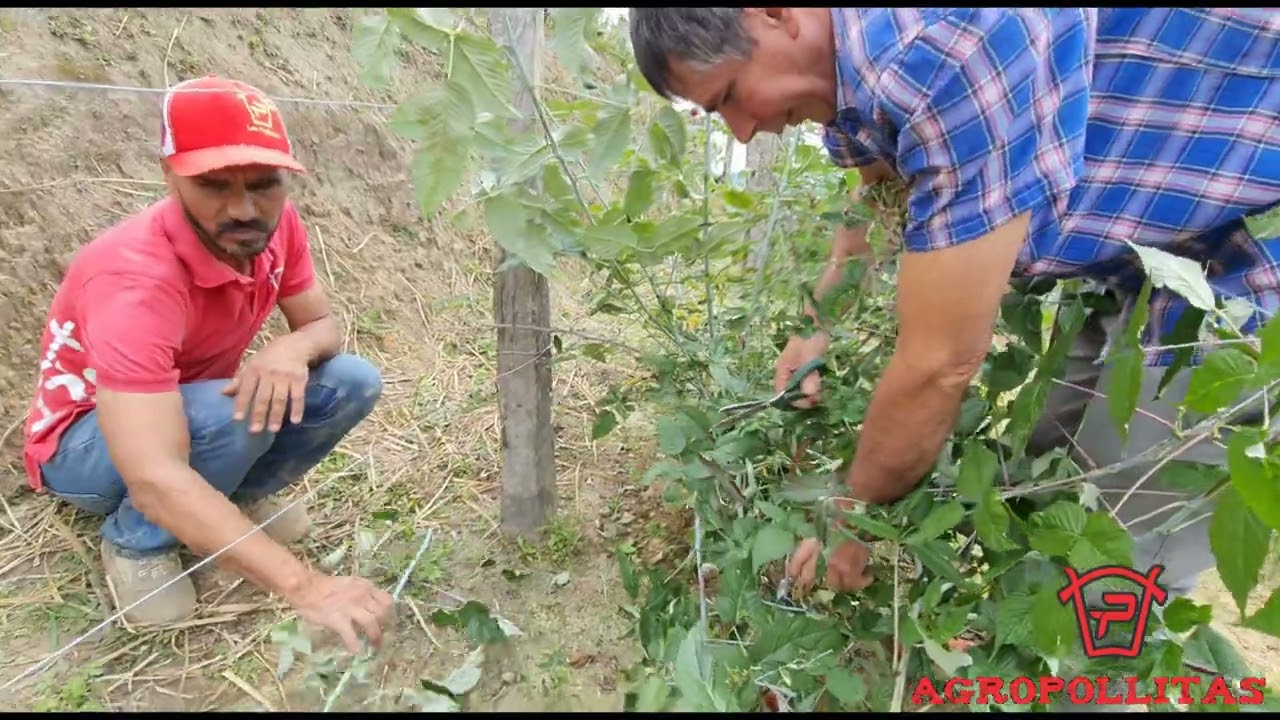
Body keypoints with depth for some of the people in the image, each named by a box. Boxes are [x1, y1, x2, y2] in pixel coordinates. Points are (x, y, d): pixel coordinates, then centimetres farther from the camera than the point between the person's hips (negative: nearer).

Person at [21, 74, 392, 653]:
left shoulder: (273, 223, -18)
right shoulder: (136, 281, -38)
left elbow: (322, 324, -6)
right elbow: (154, 479, -46)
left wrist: (293, 349, -33)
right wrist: (304, 586, -54)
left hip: (202, 405, 6)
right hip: (85, 442, -5)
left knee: (353, 383, -15)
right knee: (231, 414, -37)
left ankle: (238, 497, 7)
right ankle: (135, 542, -6)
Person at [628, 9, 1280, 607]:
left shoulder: (947, 48, -36)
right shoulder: (847, 47, -4)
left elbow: (940, 363, -30)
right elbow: (876, 191, 17)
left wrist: (853, 518, -14)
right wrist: (820, 329, 8)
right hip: (1140, 242, 9)